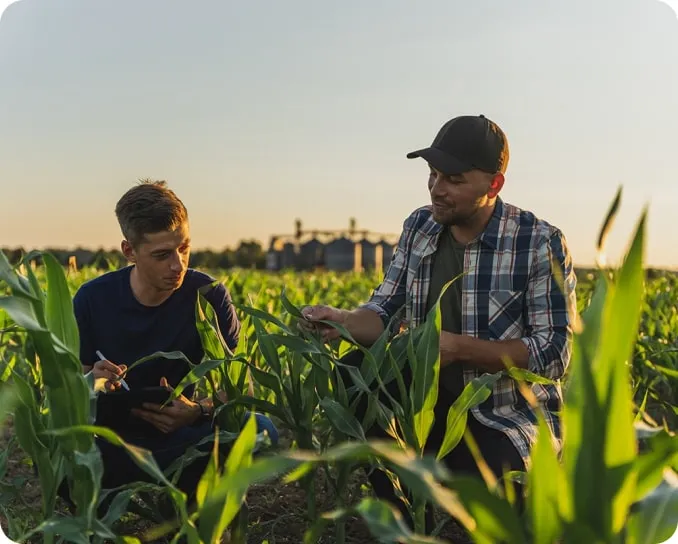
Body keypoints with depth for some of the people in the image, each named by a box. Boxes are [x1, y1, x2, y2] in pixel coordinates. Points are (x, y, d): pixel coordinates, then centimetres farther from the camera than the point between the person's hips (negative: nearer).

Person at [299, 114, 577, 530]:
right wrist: (343, 321, -22)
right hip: (434, 397, 5)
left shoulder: (541, 244, -15)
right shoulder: (419, 227, 1)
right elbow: (384, 314, 1)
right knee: (355, 373, -19)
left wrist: (458, 347, -27)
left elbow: (554, 354, -18)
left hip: (511, 416, -5)